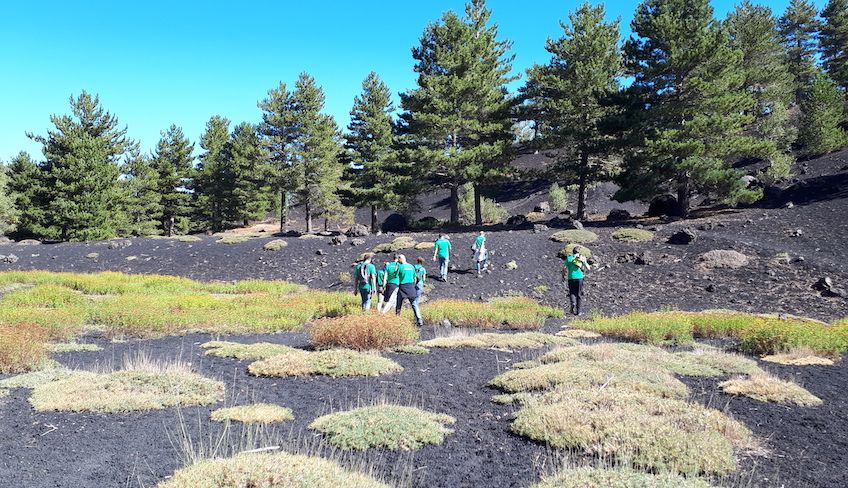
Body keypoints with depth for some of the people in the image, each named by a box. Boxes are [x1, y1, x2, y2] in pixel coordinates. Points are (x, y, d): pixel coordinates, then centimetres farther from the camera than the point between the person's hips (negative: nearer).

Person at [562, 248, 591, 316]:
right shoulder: (582, 258, 6)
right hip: (579, 278, 0)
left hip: (571, 278, 0)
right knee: (579, 294, 10)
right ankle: (578, 311, 9)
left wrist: (563, 276, 14)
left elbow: (564, 268, 0)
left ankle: (573, 303, -18)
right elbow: (588, 269, 5)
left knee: (572, 293, 12)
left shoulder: (568, 258, 5)